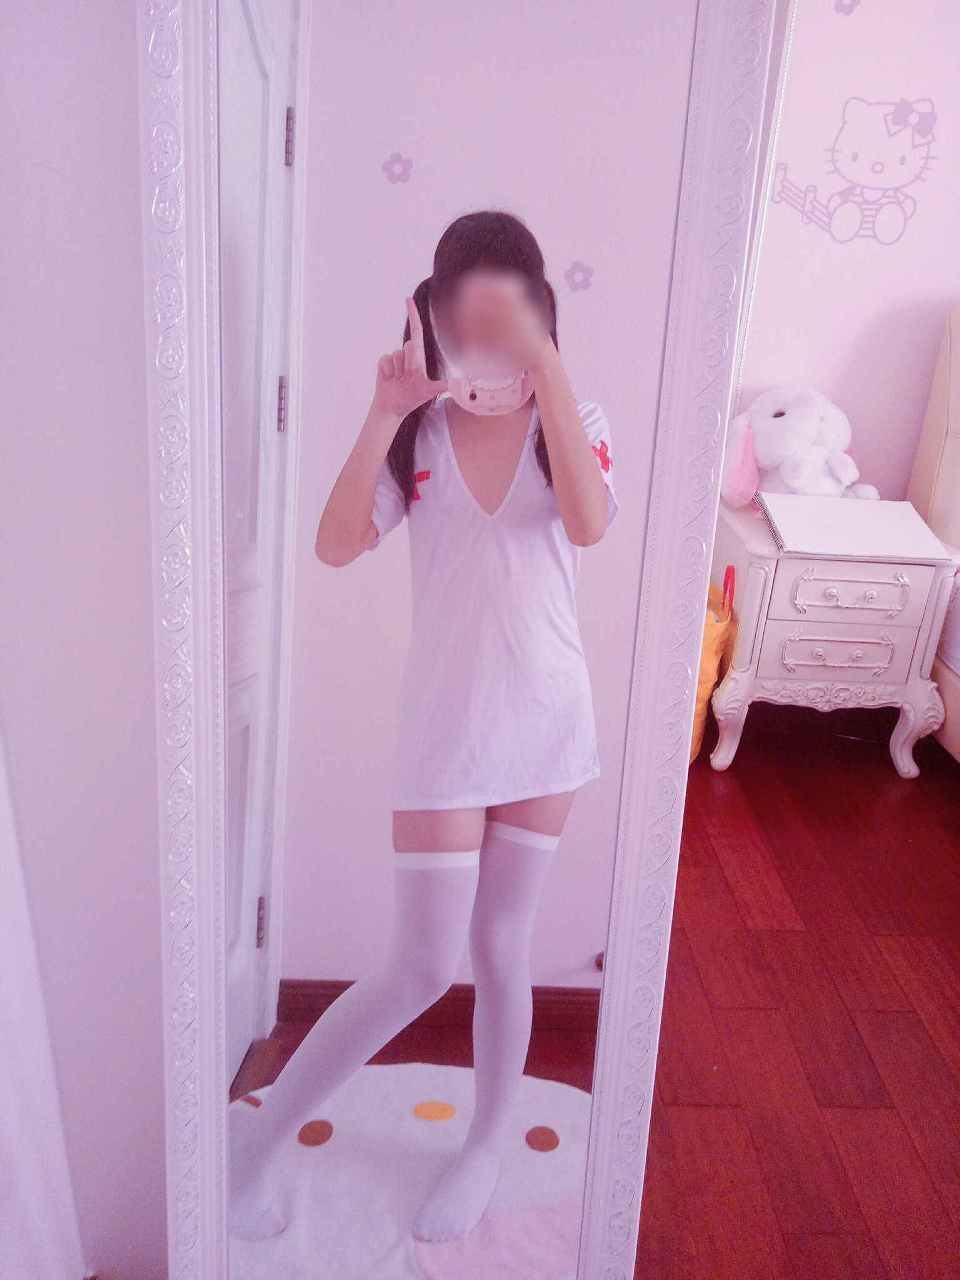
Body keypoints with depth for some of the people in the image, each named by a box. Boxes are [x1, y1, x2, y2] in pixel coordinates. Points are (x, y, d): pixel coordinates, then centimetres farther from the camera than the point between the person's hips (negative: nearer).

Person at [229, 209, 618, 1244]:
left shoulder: (574, 423, -2)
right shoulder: (419, 432, -3)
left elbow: (589, 523, -25)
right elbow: (335, 547, -17)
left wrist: (544, 363, -28)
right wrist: (383, 413, -24)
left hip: (546, 721, 1)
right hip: (445, 726, -1)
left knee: (501, 947, 14)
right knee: (423, 967, 1)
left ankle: (488, 1142, 39)